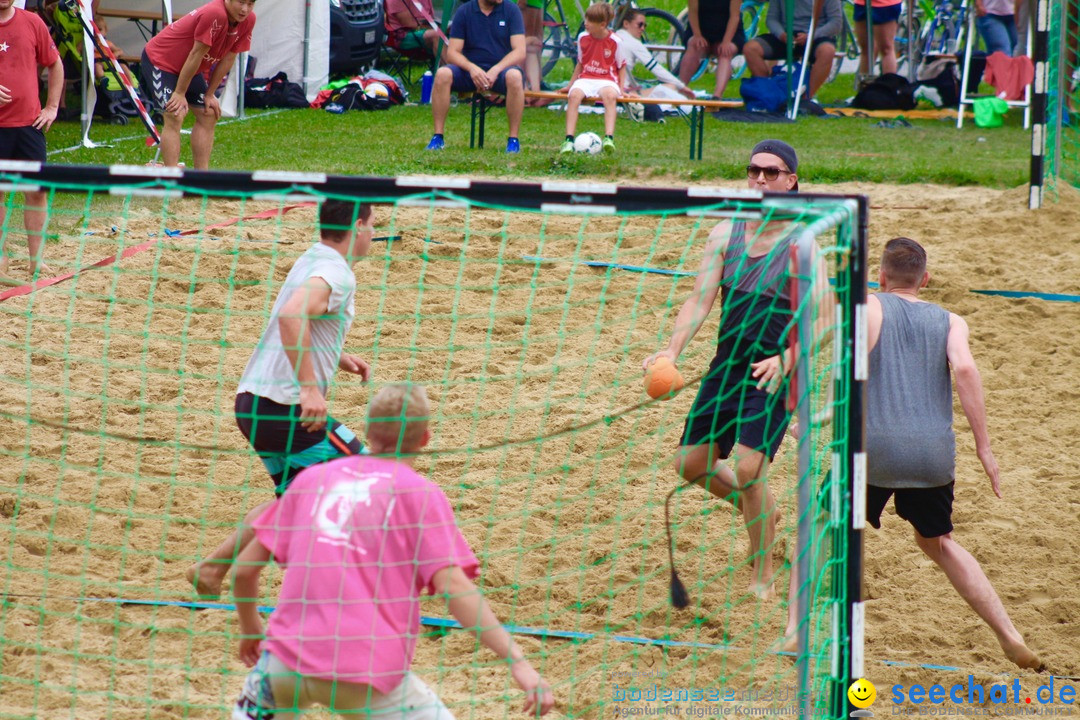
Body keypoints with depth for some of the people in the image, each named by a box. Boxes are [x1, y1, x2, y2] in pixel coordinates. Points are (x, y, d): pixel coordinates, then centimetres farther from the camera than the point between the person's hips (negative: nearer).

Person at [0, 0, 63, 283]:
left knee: (37, 191, 3)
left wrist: (52, 107, 8)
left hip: (29, 122, 2)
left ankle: (37, 261, 10)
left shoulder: (32, 23, 4)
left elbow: (55, 65, 15)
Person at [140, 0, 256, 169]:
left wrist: (210, 95, 1)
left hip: (190, 68, 9)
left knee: (208, 115, 5)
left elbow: (228, 59, -2)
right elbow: (197, 54, -28)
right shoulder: (214, 15, -34)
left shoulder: (248, 20, -9)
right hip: (159, 58, -9)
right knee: (175, 116, -20)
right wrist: (180, 93, -21)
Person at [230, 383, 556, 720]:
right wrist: (517, 660, -13)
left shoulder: (313, 478, 15)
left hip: (289, 658, 4)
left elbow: (245, 568, 17)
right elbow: (452, 585, -10)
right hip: (369, 673, -4)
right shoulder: (421, 493, 3)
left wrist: (250, 629, 36)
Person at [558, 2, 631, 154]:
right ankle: (569, 139, -37)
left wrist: (622, 88, -5)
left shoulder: (615, 42, -3)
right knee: (574, 94, -32)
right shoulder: (583, 38, 7)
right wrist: (570, 85, 18)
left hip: (607, 80, -3)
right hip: (585, 79, 3)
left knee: (610, 95, -39)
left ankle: (609, 138, -49)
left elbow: (621, 67, 7)